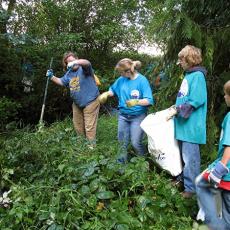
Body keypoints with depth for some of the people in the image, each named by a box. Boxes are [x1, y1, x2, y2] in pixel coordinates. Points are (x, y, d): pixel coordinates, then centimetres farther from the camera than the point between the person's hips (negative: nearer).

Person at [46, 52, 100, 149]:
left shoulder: (83, 68, -12)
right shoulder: (69, 73, 10)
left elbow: (87, 63, -34)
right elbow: (61, 82, 19)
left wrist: (75, 62, -50)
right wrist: (52, 77, 4)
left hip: (90, 102, -8)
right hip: (77, 104, 9)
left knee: (89, 127, -5)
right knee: (78, 126, 20)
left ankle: (91, 146, 7)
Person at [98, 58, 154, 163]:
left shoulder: (142, 80, -16)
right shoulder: (122, 79, -1)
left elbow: (149, 100, -21)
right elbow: (113, 90, 16)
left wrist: (136, 102, -37)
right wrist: (106, 94, -5)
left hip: (138, 116, -5)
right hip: (123, 115, 5)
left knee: (135, 143, -5)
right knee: (122, 142, 13)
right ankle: (121, 161, 33)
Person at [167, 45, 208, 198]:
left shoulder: (197, 75, -14)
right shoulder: (188, 75, 14)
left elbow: (196, 101, -21)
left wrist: (177, 110, -17)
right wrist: (176, 107, 10)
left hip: (191, 125, -9)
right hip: (183, 123, 9)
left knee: (190, 157, -2)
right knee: (182, 154, 20)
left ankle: (191, 187, 10)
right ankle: (182, 178, 36)